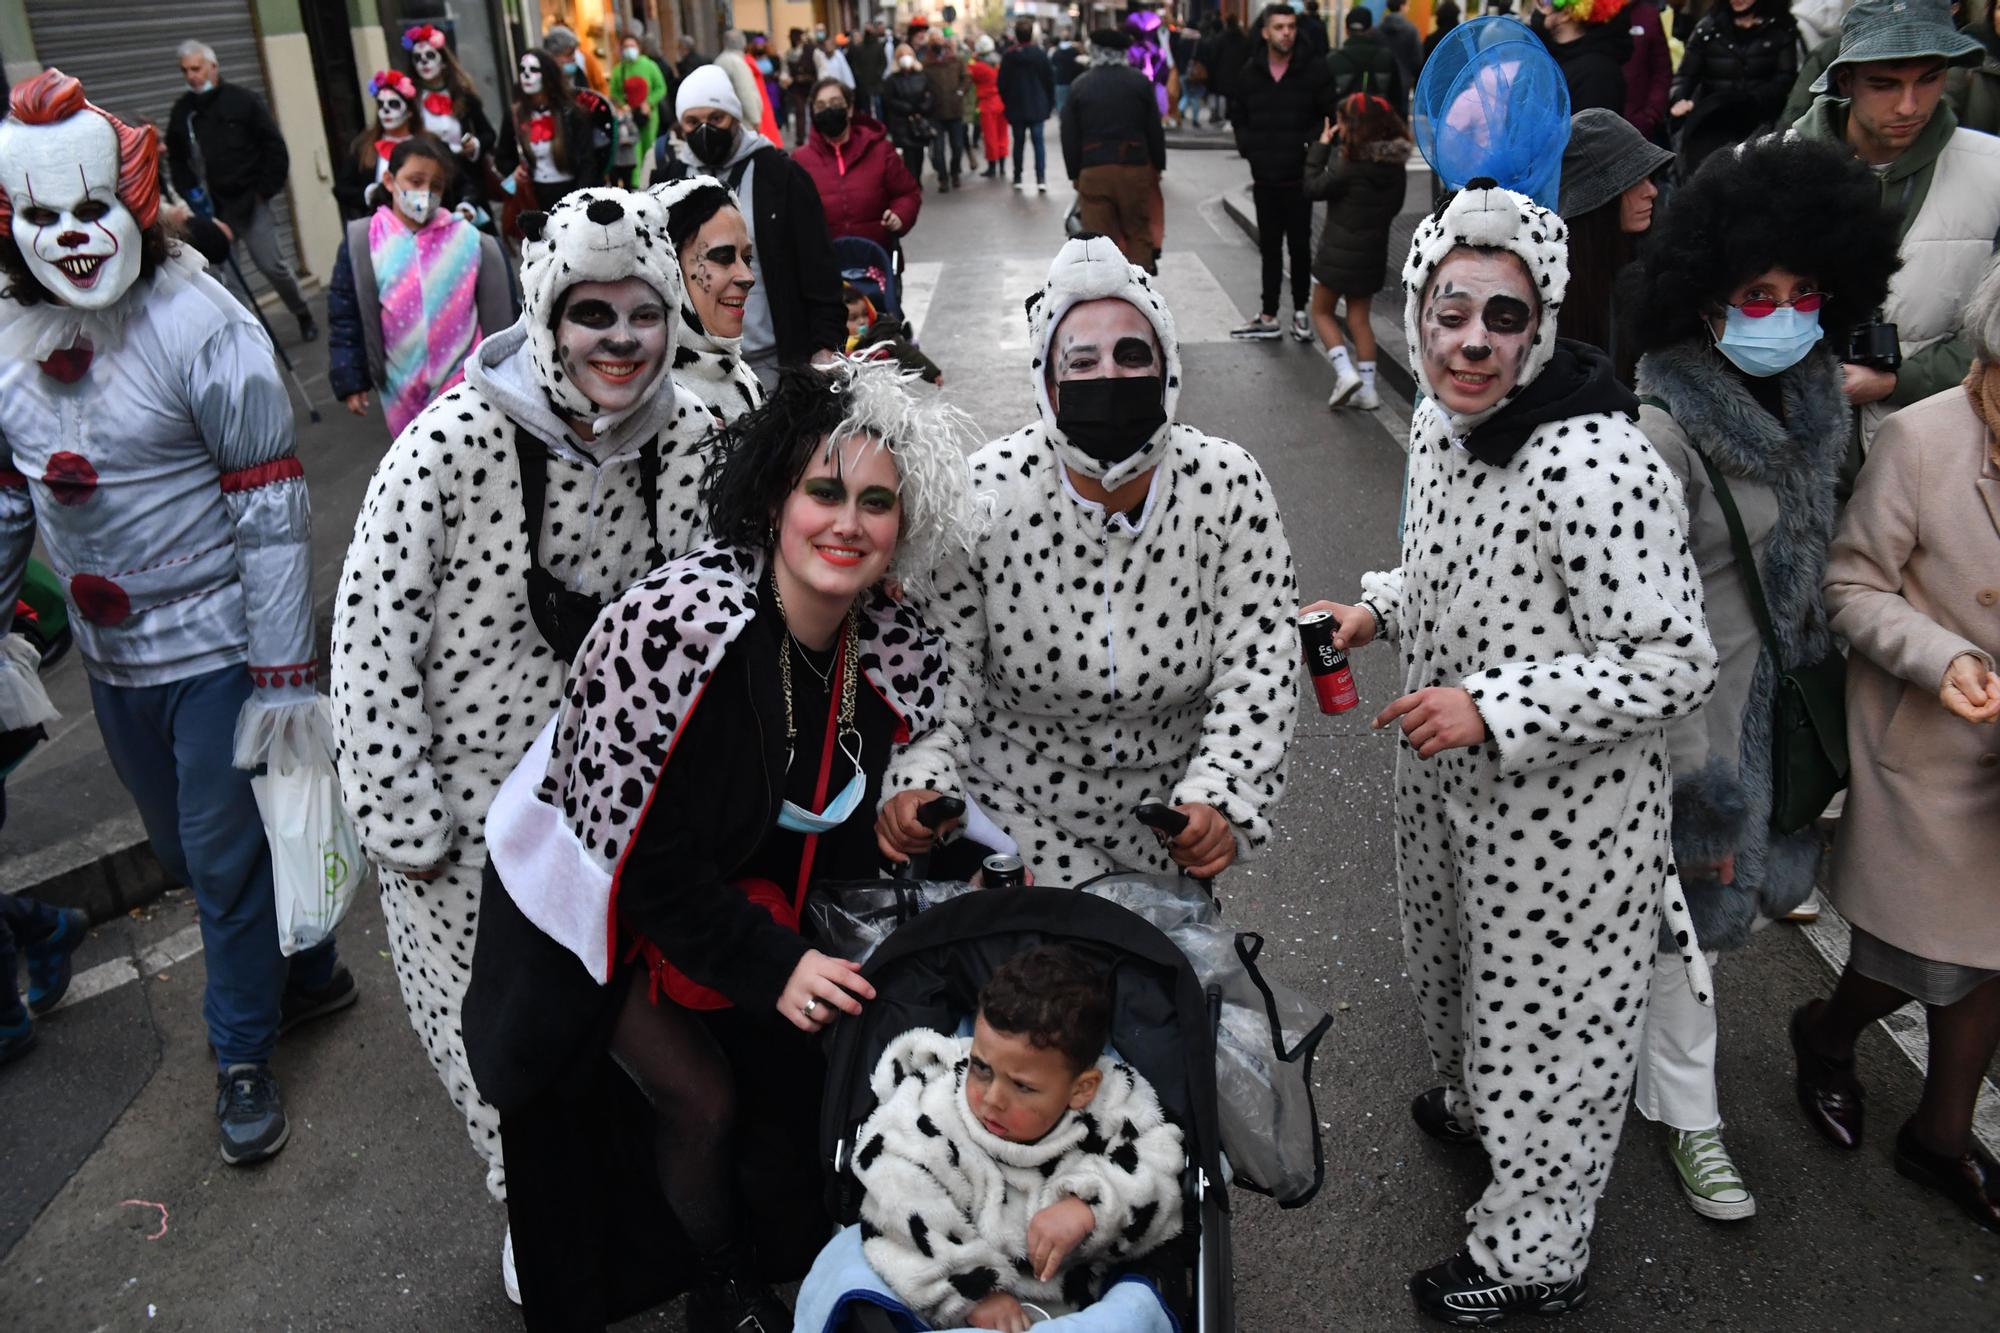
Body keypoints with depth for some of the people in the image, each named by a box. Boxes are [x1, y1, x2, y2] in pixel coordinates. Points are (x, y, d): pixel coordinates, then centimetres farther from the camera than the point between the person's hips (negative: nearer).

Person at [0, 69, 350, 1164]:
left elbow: (272, 508, -18)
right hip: (111, 659, 7)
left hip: (215, 648, -6)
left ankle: (245, 1053, 25)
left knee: (227, 860, 4)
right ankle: (304, 972, 42)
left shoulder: (199, 325, -17)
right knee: (184, 851, 19)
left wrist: (283, 672, -20)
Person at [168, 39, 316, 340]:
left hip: (249, 202, -3)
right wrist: (189, 192, 2)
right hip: (211, 208, 3)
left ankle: (304, 315, 19)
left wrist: (265, 190, -5)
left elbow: (275, 149, 0)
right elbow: (176, 159, 17)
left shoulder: (244, 101, -1)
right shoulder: (182, 110, 9)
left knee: (271, 264, -4)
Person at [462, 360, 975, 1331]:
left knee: (795, 1080, 5)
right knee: (702, 1099, -3)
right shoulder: (679, 622, -34)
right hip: (599, 898, -5)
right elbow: (631, 845, -27)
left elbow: (843, 830, 2)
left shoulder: (897, 657, -15)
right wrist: (768, 965, -26)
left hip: (747, 895, 5)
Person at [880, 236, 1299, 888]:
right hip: (1009, 816, -2)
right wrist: (913, 785, -29)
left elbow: (1257, 666, -16)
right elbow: (937, 672, -13)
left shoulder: (1228, 486, -15)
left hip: (1171, 817, 2)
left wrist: (1221, 802, -30)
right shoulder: (986, 495, -20)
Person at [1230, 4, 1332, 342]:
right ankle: (1268, 317, 15)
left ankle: (1301, 311, 15)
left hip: (1299, 176, -3)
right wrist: (1248, 147, 2)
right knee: (1270, 247, 10)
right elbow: (1237, 115, 16)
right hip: (1264, 176, 3)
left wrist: (1310, 144, -13)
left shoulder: (1313, 72, -4)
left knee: (1299, 246, 4)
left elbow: (1331, 115, -1)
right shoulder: (1251, 73, 5)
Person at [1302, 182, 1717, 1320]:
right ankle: (1478, 1107, 60)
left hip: (1566, 806, -8)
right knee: (1455, 970, 29)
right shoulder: (1441, 420, -3)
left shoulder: (1598, 466, -30)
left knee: (1544, 1014, 11)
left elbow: (1676, 666, -27)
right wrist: (1377, 611, -2)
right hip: (1451, 776, 8)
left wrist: (1492, 706, -30)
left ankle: (1537, 1256, 35)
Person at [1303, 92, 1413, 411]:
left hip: (1338, 253, -6)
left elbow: (1313, 187, -10)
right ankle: (1367, 388, 10)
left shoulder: (1350, 168, -19)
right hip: (1373, 254, 6)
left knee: (1322, 312, 10)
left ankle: (1345, 372, -7)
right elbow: (1394, 206, 11)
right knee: (1360, 318, 14)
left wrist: (1321, 146, -5)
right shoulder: (1396, 168, 1)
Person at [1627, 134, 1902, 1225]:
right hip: (1696, 709, -8)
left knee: (1740, 883, 22)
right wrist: (1695, 781, -19)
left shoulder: (1812, 404, 1)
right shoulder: (1665, 431, -24)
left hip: (1782, 692, 8)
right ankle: (1685, 1111, 29)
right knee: (1689, 900, 8)